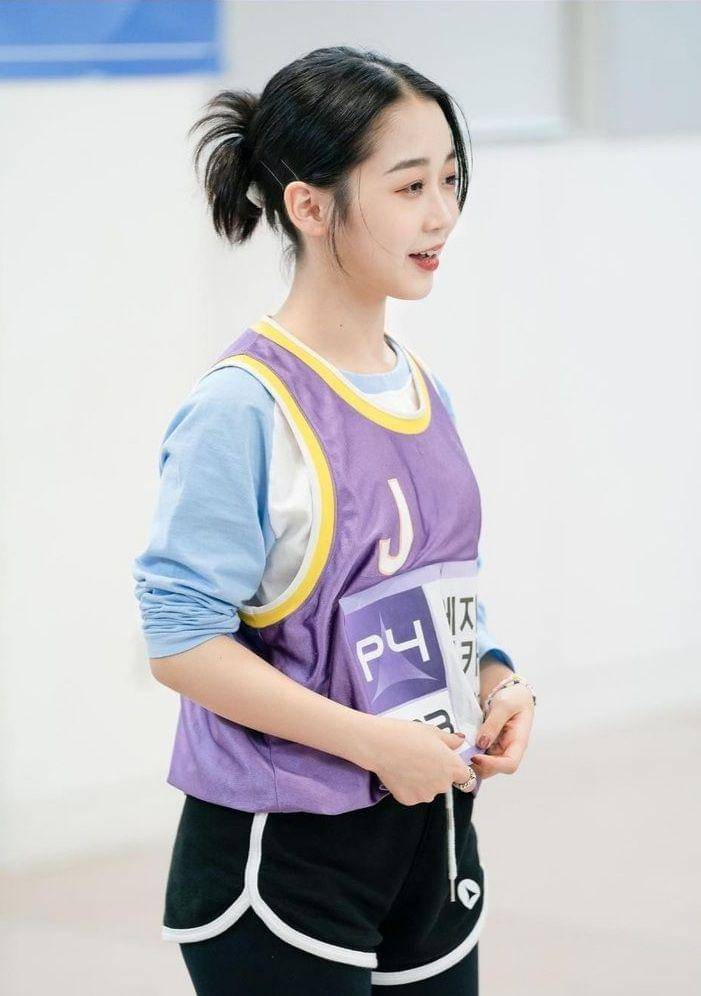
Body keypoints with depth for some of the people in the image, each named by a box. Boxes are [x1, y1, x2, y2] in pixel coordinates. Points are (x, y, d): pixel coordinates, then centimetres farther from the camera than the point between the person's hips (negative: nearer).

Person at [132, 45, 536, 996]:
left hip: (430, 830, 7)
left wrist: (498, 684, -1)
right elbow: (182, 640, -18)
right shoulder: (243, 407, -15)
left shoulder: (426, 390, 8)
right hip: (284, 852, -7)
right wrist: (374, 743, -20)